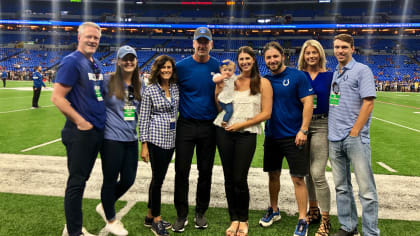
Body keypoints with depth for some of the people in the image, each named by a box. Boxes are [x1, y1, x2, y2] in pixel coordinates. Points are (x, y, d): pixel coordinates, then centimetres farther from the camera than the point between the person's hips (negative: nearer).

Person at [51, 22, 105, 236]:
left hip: (97, 131, 8)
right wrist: (81, 122, -17)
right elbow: (57, 97, -16)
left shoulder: (96, 64, 14)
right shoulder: (71, 62, -11)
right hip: (80, 132, -8)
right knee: (77, 181, 1)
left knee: (81, 179, 16)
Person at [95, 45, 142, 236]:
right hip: (112, 139, -6)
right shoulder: (108, 81, -8)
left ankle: (104, 206, 40)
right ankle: (111, 220, 30)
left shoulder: (139, 85, 9)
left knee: (128, 180, 13)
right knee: (110, 180, 8)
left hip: (131, 139, 6)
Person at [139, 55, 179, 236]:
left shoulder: (176, 88, 7)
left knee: (158, 178, 13)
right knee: (158, 179, 0)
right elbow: (143, 119, -7)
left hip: (171, 139, 5)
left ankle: (150, 216, 27)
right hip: (156, 138, -5)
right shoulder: (150, 90, -6)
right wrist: (144, 145, -10)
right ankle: (156, 220, 16)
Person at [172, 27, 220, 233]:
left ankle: (201, 213, 26)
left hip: (209, 126, 1)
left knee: (205, 172, 10)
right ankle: (181, 215, 17)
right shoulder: (182, 66, -2)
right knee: (181, 171, 2)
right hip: (186, 125, -1)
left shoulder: (218, 67, 3)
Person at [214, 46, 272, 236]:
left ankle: (243, 220, 20)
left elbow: (266, 113, -3)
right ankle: (234, 219, 23)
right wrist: (218, 87, 1)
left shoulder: (263, 83, 2)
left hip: (247, 134, -3)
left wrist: (242, 124, -10)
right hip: (224, 131, 3)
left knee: (239, 179, -3)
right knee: (229, 177, 8)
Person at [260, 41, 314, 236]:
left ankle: (302, 220, 12)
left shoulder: (297, 76, -7)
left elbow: (308, 103, -10)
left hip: (293, 137, -4)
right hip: (272, 136, 5)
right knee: (273, 175, 15)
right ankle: (273, 211, 34)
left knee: (298, 179, -1)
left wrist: (303, 130, -16)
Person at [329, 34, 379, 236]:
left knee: (366, 189, -1)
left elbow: (368, 103, -10)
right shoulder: (333, 74, 16)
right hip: (334, 139, 7)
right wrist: (333, 132, 10)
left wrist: (354, 132, -13)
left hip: (355, 138, -6)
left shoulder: (362, 70, -2)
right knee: (341, 187, 13)